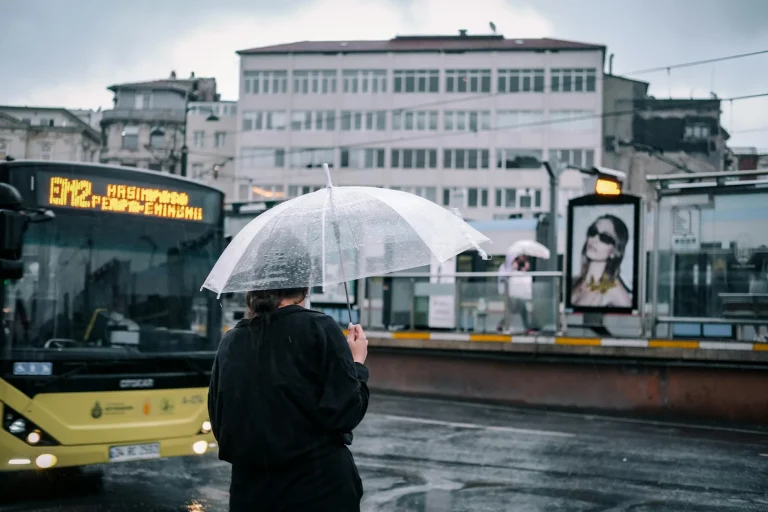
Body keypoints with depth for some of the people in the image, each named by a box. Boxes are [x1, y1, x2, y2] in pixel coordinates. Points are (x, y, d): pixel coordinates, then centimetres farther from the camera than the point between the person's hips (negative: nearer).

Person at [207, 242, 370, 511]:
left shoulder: (230, 342, 3)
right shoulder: (319, 329, -9)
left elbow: (219, 422, 9)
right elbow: (346, 413, -13)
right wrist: (358, 362, 2)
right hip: (319, 490, -4)